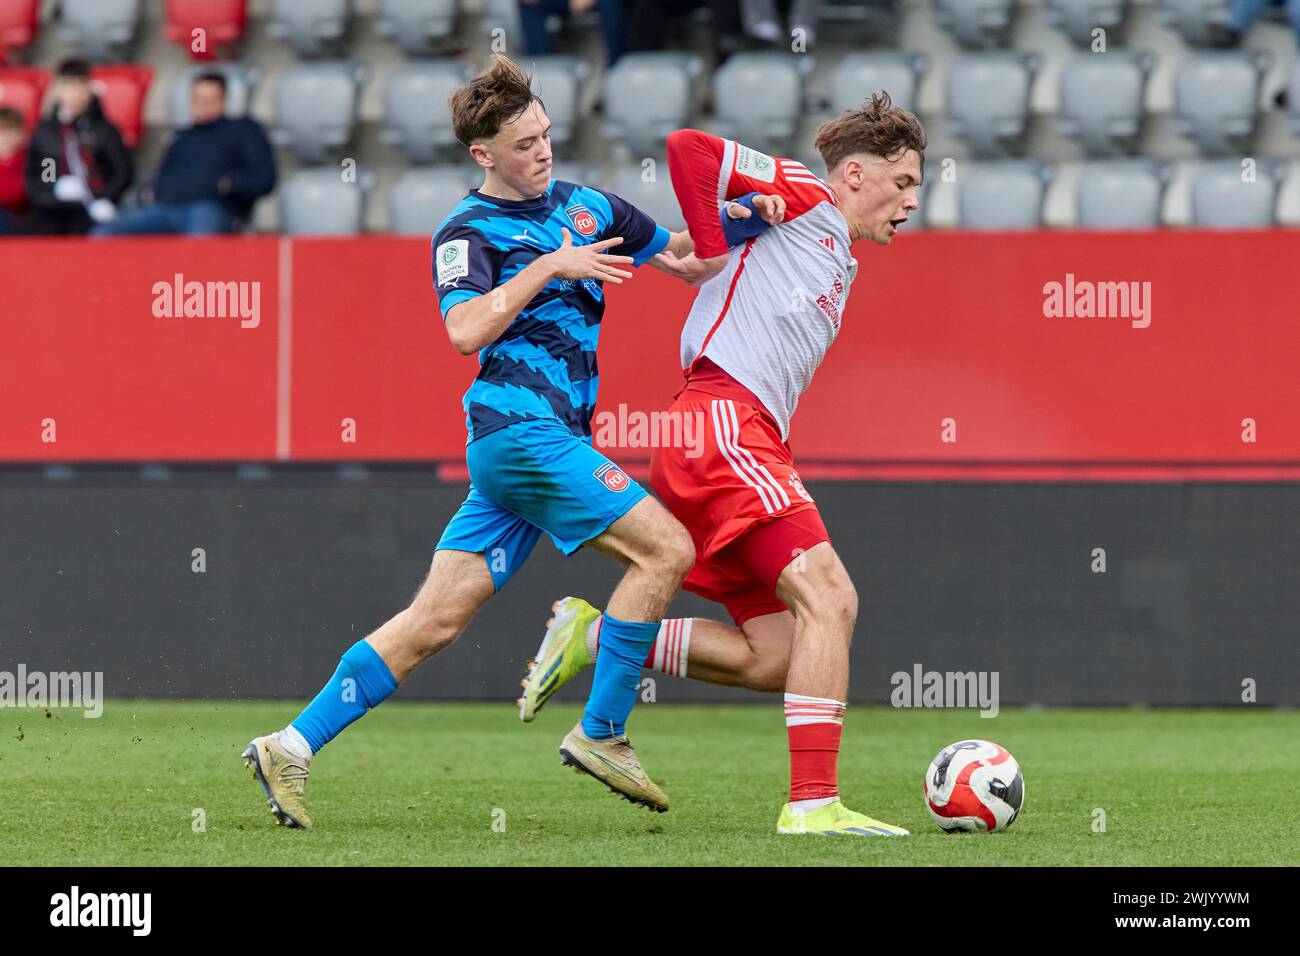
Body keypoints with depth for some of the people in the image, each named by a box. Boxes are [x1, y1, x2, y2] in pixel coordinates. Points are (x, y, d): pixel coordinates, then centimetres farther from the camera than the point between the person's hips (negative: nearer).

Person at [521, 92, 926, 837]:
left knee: (776, 657, 4)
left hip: (752, 443, 10)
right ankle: (814, 802, -25)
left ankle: (592, 636, 11)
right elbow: (690, 148, -9)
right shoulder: (803, 200, 2)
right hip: (722, 420, -10)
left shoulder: (840, 268, 28)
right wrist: (715, 252, -6)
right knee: (829, 598, -20)